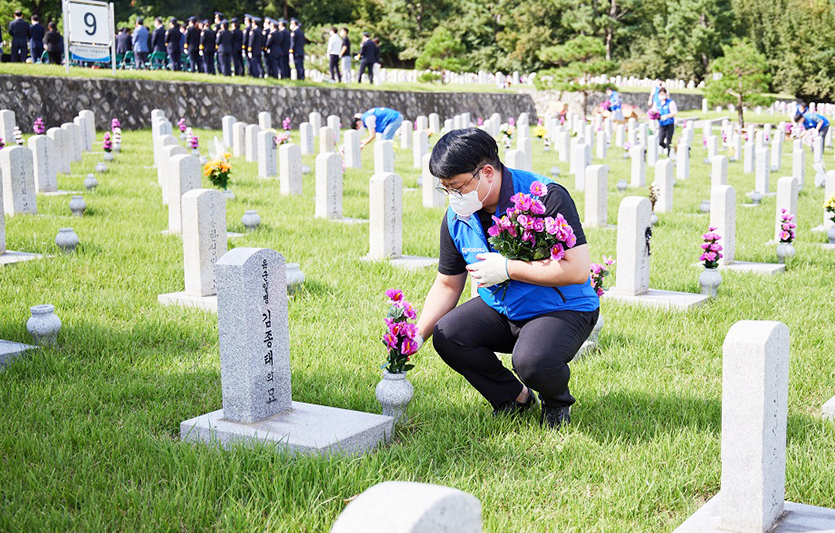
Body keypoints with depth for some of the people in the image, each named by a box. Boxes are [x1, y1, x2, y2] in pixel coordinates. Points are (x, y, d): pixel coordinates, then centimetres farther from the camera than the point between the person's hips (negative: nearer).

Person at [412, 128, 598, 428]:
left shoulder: (546, 197, -22)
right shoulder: (456, 218, -3)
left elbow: (577, 270, -26)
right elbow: (447, 285, 7)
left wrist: (507, 269, -25)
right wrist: (417, 334, -7)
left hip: (562, 310, -6)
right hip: (500, 309, 6)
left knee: (531, 361, -34)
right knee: (446, 335, -18)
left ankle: (557, 403, 5)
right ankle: (515, 398, 5)